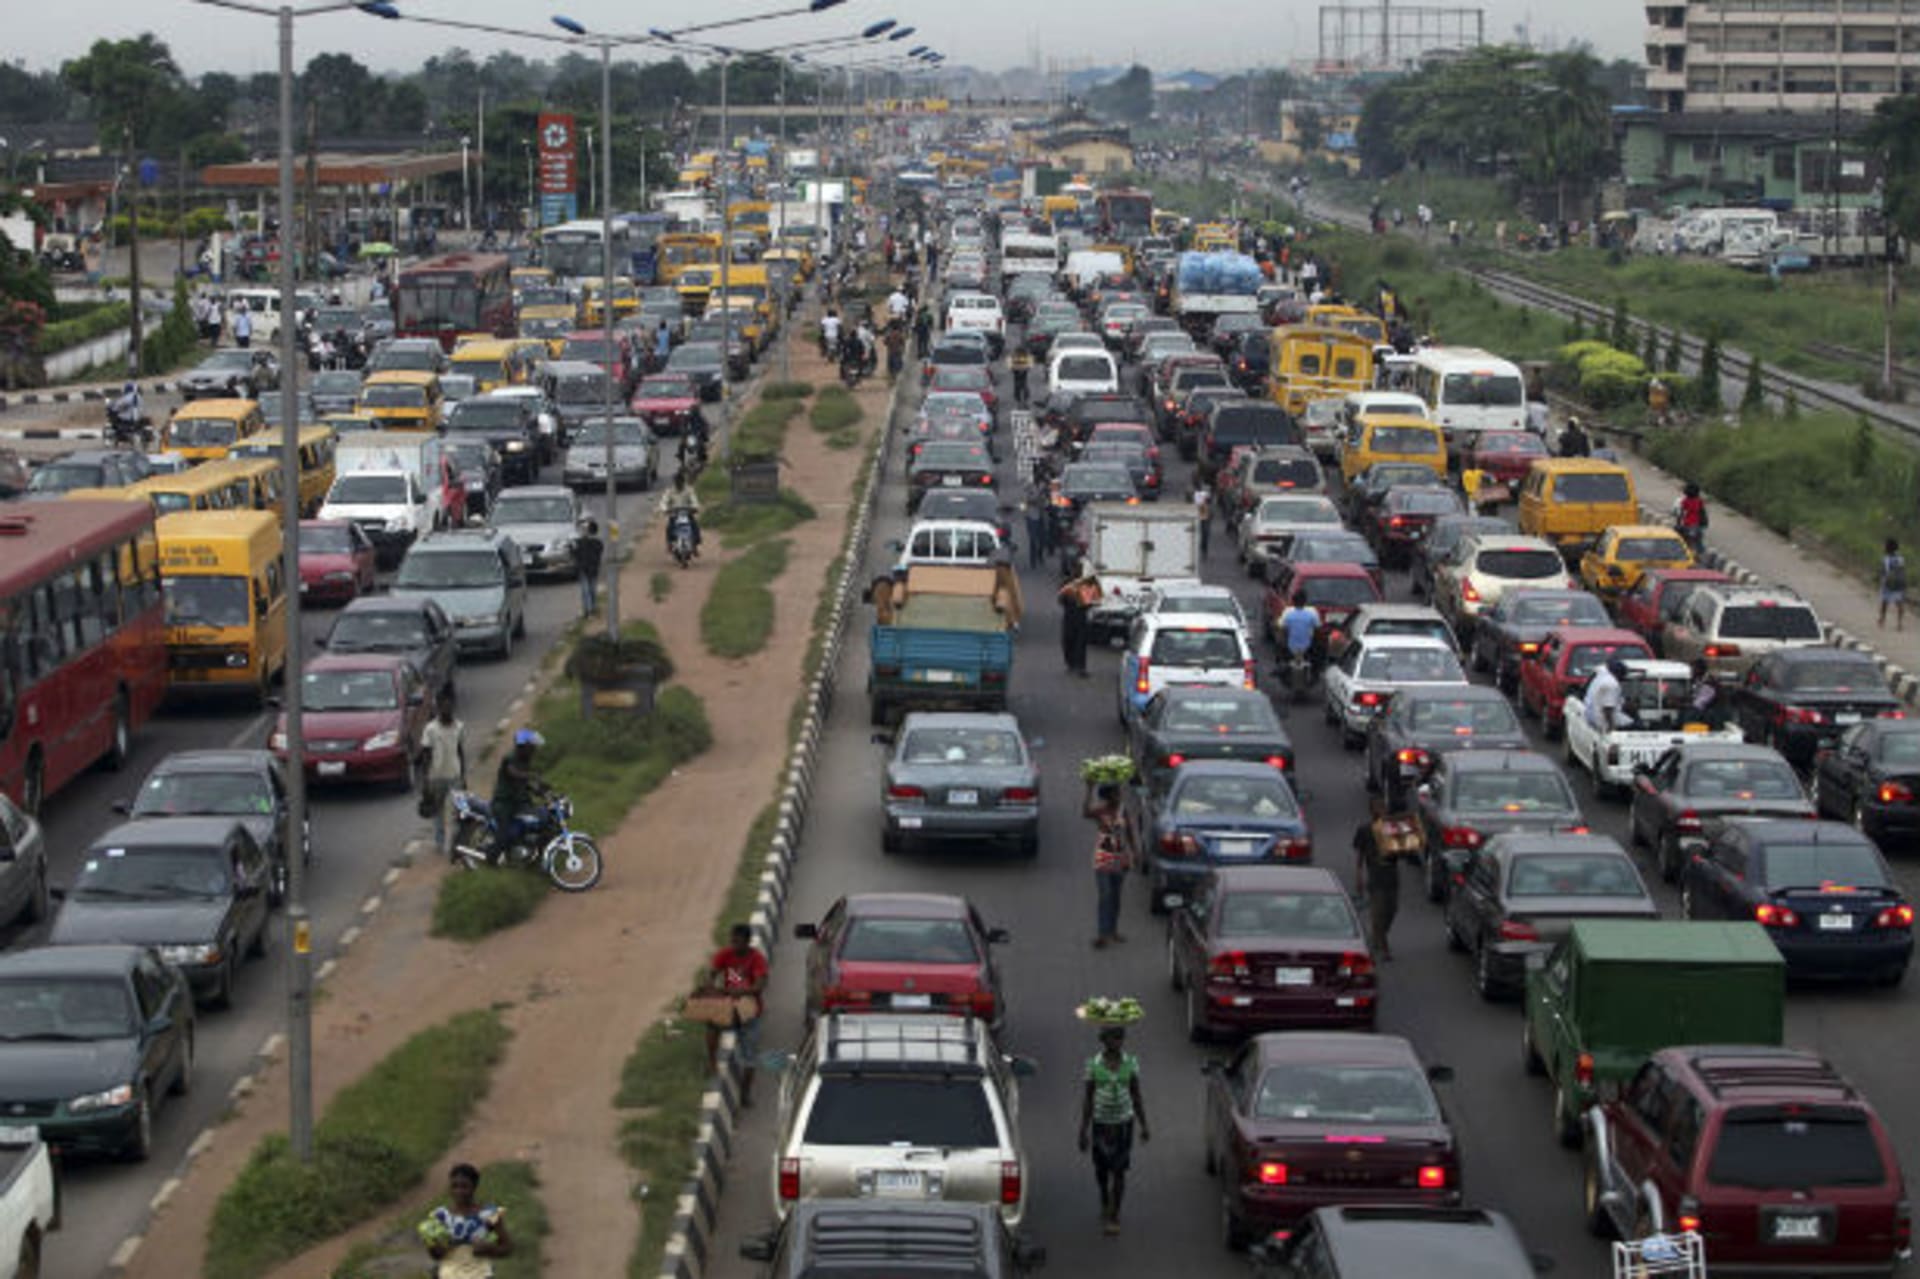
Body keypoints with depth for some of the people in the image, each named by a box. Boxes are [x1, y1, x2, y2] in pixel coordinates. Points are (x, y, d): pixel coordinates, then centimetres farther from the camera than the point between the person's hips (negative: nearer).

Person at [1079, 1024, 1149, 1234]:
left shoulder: (1131, 1063, -5)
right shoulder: (1093, 1064, -9)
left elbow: (1136, 1096, 3)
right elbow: (1087, 1098, -4)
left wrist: (1144, 1125, 4)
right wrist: (1083, 1130, -5)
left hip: (1124, 1122, 0)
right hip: (1101, 1122, 0)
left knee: (1119, 1171, -3)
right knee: (1101, 1169, 15)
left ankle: (1113, 1216, 3)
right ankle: (1105, 1201, 42)